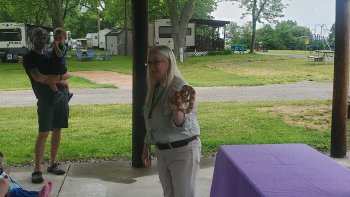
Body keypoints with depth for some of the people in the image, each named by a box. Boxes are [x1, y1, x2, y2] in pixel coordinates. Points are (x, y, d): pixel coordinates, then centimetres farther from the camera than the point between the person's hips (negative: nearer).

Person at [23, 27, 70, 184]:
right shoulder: (29, 57, 0)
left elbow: (66, 74, 12)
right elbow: (38, 77, -16)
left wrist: (53, 78, -8)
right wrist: (58, 77, -5)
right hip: (45, 99, -5)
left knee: (57, 130, 8)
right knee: (43, 133, -8)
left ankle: (53, 164, 18)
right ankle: (37, 170, -2)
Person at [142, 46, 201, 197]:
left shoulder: (180, 88, -20)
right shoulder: (154, 88, 4)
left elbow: (183, 126, -30)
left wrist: (177, 109, -50)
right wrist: (147, 148, 17)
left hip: (183, 151, -8)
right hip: (162, 151, 8)